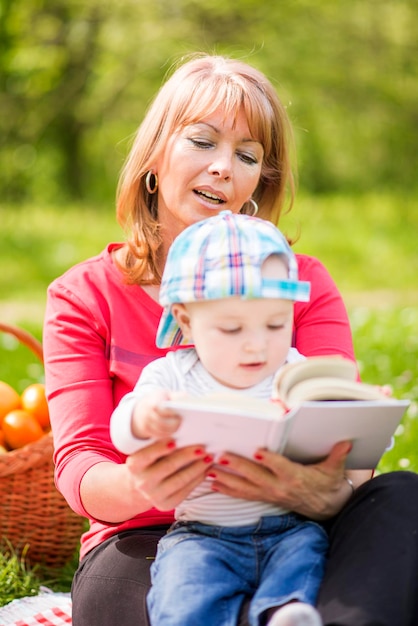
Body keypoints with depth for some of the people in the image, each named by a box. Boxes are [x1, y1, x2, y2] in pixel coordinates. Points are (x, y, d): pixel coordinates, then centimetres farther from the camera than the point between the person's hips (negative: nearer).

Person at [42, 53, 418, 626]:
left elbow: (346, 438, -4)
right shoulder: (84, 296, 6)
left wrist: (323, 491, -31)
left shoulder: (304, 283, 10)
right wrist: (138, 487, -33)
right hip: (143, 543, -3)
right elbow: (79, 465, -5)